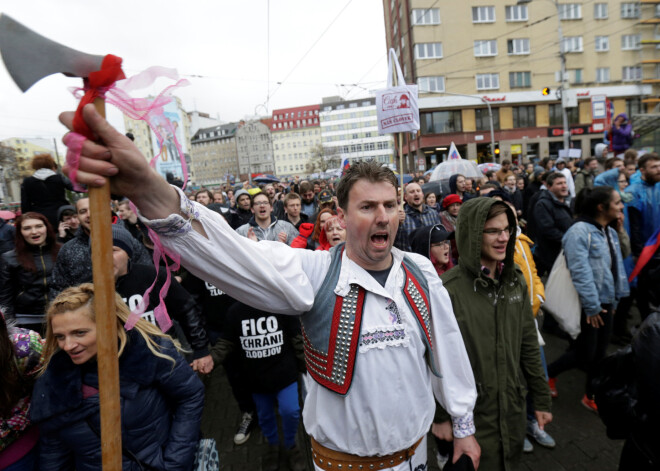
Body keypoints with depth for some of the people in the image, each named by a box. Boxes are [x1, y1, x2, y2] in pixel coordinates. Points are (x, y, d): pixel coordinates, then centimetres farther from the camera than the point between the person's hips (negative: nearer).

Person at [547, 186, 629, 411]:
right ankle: (548, 373, 23)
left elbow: (617, 266, 14)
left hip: (605, 301, 8)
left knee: (599, 352, 14)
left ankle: (591, 396, 30)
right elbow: (580, 272, -22)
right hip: (586, 304, -8)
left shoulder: (610, 232, 8)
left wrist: (615, 299, 13)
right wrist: (591, 306, -19)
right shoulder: (580, 231, -19)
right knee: (584, 353, 0)